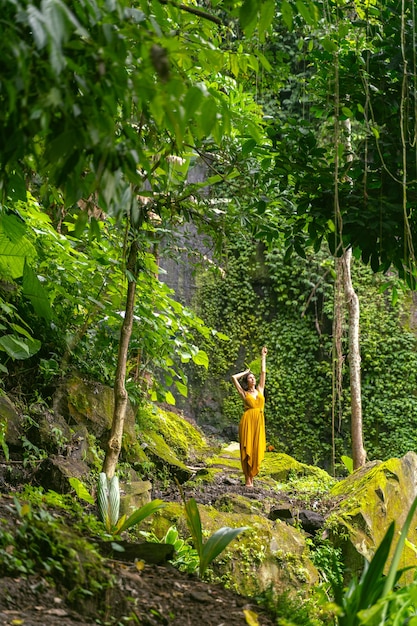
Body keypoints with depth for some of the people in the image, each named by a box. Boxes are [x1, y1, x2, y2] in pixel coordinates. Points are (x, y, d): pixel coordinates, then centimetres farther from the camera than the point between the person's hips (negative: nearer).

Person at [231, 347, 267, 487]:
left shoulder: (260, 390, 16)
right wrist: (245, 372, 15)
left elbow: (263, 372, 17)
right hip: (248, 421, -3)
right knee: (247, 449, -5)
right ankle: (247, 479, -4)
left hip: (259, 422, 4)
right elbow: (234, 378, 0)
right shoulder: (244, 394, 7)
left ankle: (252, 476, 7)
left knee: (256, 449, 0)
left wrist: (263, 356, 20)